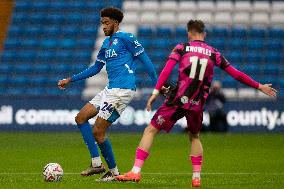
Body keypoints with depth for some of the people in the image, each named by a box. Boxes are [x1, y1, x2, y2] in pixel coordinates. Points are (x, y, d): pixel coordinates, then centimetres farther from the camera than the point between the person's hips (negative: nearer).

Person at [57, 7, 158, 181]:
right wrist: (70, 80, 27)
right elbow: (96, 68, 29)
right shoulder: (106, 43, 19)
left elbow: (145, 59, -9)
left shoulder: (125, 38, -7)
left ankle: (114, 171, 5)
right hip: (110, 89, 10)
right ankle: (96, 163, 5)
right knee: (81, 118, 7)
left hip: (122, 90, -10)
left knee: (98, 132, -10)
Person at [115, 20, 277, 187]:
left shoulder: (181, 48, 6)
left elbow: (167, 70, -8)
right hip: (197, 105, 3)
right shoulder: (213, 53, 12)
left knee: (151, 130, 3)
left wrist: (156, 92, -13)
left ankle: (136, 172, -7)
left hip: (178, 100, -3)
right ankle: (196, 177, 18)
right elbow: (236, 74, 14)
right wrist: (259, 86, 22)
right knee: (194, 137, 27)